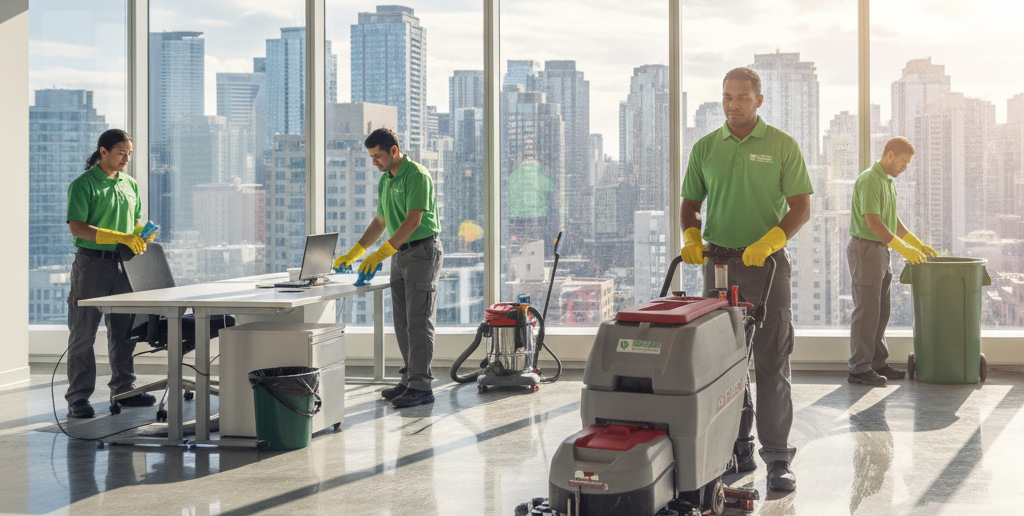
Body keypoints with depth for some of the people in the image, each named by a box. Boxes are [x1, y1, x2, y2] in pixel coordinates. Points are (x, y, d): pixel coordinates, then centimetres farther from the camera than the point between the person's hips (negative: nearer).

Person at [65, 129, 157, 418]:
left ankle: (123, 389, 23)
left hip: (123, 265, 6)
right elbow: (77, 227, -16)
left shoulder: (130, 184, 14)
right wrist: (122, 238, -22)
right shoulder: (83, 185, -7)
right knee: (83, 334, -1)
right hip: (92, 264, -6)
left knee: (124, 330, 12)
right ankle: (78, 398, 3)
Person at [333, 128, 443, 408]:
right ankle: (409, 379, 16)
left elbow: (413, 221, -22)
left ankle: (421, 387, -6)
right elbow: (380, 222, 21)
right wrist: (353, 254, 16)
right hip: (399, 253, 9)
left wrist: (381, 253, -26)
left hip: (422, 251, -9)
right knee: (402, 322, 9)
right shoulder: (385, 180, 14)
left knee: (418, 321, -9)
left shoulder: (416, 175, -15)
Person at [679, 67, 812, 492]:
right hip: (718, 261, 3)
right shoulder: (705, 148, 10)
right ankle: (738, 449, 17)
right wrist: (690, 237, -6)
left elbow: (801, 206, -4)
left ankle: (778, 457, 0)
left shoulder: (782, 146, 1)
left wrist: (769, 241, -19)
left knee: (772, 362, -5)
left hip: (767, 264, -3)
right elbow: (690, 203, 14)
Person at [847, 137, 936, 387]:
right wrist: (903, 249, -19)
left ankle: (877, 364, 17)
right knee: (866, 310, -8)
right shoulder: (869, 180, -15)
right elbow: (873, 223, -21)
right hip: (865, 248, -10)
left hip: (881, 250, 10)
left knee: (880, 311, 11)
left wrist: (918, 244, 14)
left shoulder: (889, 182, 15)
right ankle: (859, 369, -4)